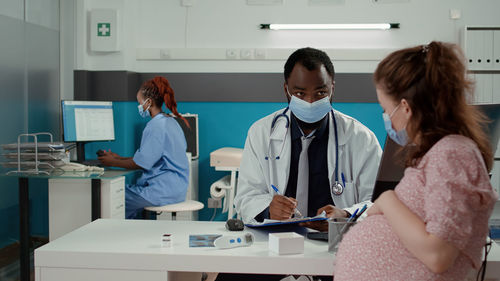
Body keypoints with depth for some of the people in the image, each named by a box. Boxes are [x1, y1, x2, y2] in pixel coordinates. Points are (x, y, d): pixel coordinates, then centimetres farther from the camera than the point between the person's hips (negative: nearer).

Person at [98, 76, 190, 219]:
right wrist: (120, 158, 20)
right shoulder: (169, 122, 16)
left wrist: (113, 162, 1)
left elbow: (141, 163, -13)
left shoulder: (156, 126, -16)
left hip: (165, 190, -10)